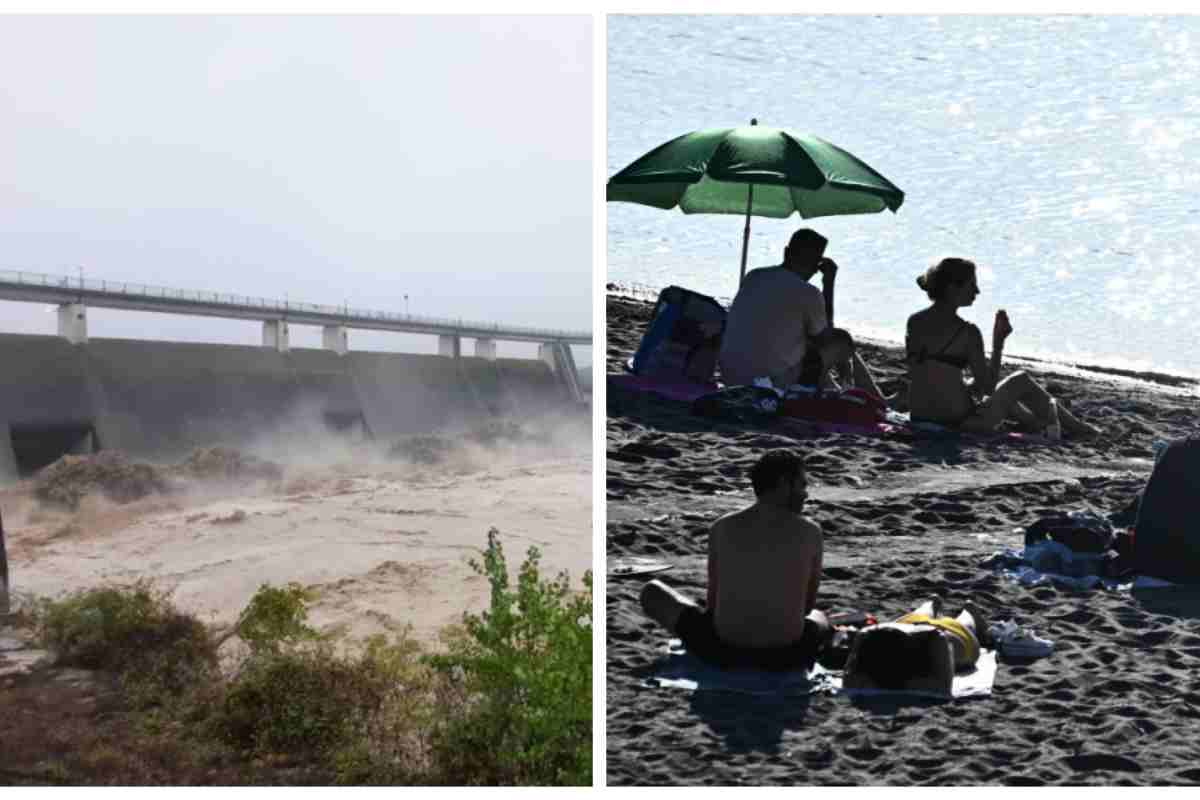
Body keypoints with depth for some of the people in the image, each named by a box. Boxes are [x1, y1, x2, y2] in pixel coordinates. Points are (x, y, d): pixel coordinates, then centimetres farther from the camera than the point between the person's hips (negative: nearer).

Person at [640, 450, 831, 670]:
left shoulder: (721, 527, -1)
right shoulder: (810, 532, -1)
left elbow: (713, 601, 6)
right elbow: (808, 605, 10)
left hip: (724, 651, -2)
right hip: (786, 656, 2)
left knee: (651, 591, 26)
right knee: (819, 618, 41)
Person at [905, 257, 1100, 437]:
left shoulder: (913, 322, 0)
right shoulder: (967, 332, -17)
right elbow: (988, 387, -10)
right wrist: (999, 343, -4)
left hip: (919, 420, 6)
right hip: (958, 424, -6)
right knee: (1021, 381, 18)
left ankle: (1039, 425, 56)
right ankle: (1080, 430, 37)